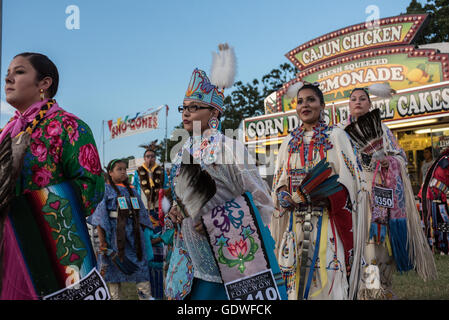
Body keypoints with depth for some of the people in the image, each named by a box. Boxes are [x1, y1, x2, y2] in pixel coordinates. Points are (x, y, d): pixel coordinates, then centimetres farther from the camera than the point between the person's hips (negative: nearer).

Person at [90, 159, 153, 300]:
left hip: (133, 233, 4)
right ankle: (115, 297, 15)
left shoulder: (131, 190, 14)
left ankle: (146, 297, 5)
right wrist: (101, 240, -14)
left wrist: (141, 234, 12)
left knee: (141, 267, 1)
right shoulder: (106, 190, -1)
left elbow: (140, 213, 17)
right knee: (114, 268, 4)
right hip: (114, 233, -4)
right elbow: (99, 217, -7)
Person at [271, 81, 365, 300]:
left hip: (327, 221, -4)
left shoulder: (335, 136, 3)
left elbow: (348, 178, -4)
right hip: (296, 222, 4)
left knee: (327, 280, -8)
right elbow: (280, 179, 17)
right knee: (296, 279, 3)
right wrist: (282, 195, -6)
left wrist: (324, 193, -22)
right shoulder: (290, 141, 16)